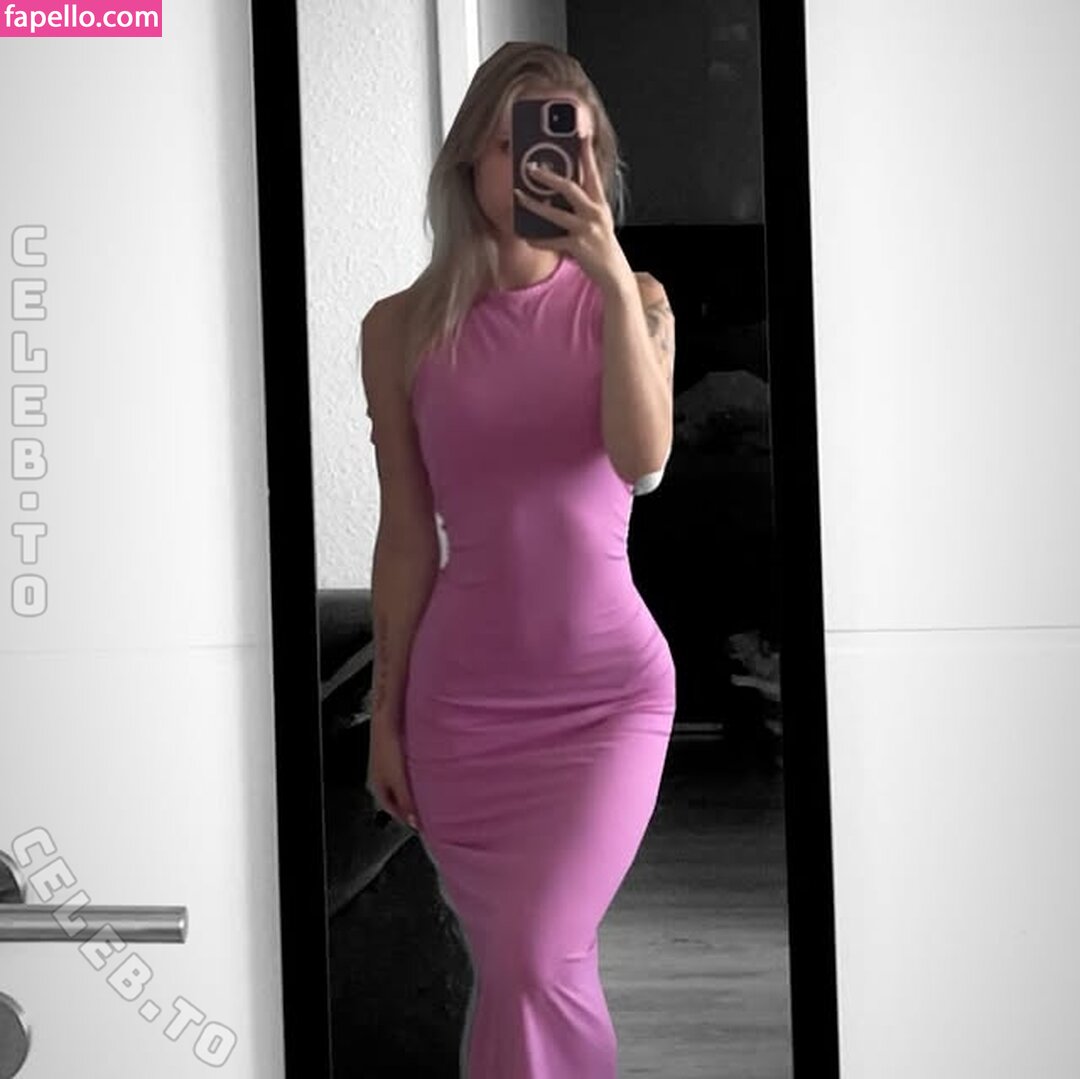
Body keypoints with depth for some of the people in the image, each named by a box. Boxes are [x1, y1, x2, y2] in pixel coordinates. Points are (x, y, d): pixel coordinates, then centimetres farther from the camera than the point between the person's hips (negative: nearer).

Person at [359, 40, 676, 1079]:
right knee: (522, 968, 9)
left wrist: (615, 278, -24)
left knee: (533, 962, -14)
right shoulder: (402, 329, -1)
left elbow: (642, 457, -18)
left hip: (608, 687, -1)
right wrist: (387, 710, 5)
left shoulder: (624, 302, 0)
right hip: (460, 695, 1)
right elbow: (406, 534, 3)